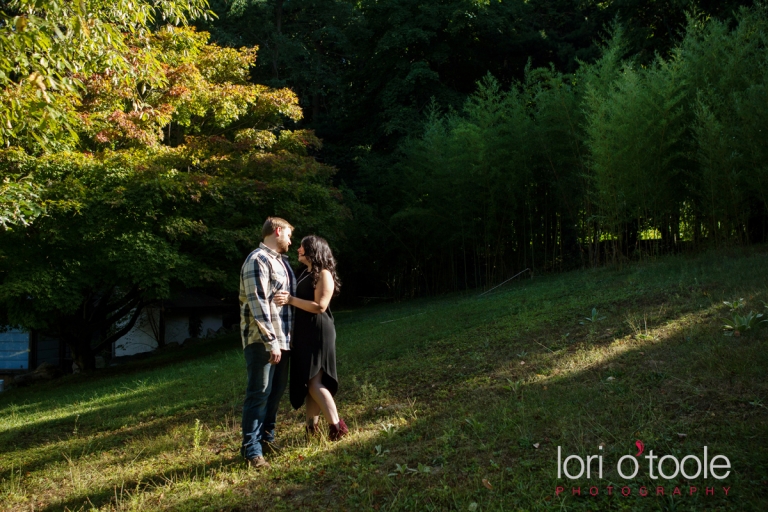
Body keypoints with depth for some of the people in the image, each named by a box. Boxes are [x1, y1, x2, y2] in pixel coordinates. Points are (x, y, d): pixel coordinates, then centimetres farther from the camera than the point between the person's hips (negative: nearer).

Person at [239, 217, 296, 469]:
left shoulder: (280, 260, 17)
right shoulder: (258, 260, -12)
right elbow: (258, 304, -19)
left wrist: (282, 339, 17)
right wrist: (271, 341, -22)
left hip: (281, 338, 9)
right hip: (261, 340, -9)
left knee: (277, 390, 14)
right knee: (259, 393, -6)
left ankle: (266, 437, 27)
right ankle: (251, 449, 0)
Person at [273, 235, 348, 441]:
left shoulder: (323, 274, -10)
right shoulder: (305, 274, 17)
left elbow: (320, 306, -20)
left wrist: (291, 299, -22)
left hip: (318, 333, -9)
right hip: (304, 333, 9)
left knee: (315, 381, -12)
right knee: (307, 382, 9)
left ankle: (336, 426, -8)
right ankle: (311, 428, 14)